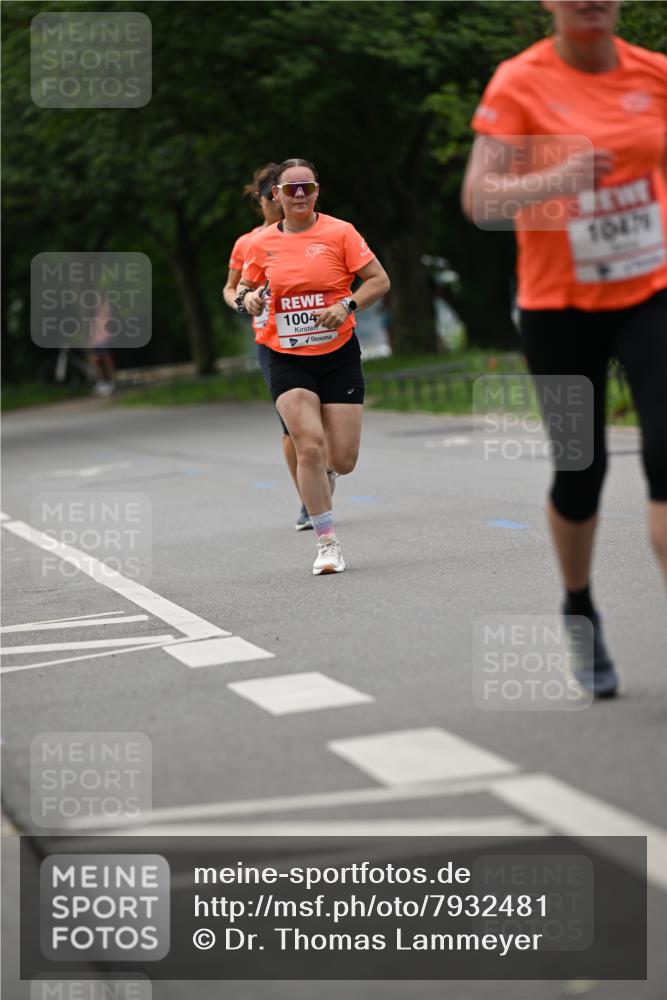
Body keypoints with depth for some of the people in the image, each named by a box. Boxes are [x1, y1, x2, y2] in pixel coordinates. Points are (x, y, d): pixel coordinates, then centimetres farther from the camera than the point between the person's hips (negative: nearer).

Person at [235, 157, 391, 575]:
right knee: (310, 446, -18)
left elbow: (380, 281, -3)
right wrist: (248, 299, -6)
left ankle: (321, 484, 38)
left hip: (339, 356, -1)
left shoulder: (340, 232, -3)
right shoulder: (263, 243, 4)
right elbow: (244, 288, 17)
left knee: (343, 460, -3)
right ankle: (328, 543, -7)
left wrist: (347, 305, -19)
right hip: (288, 360, 1)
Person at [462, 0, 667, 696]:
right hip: (559, 305, -1)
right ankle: (580, 611, 34)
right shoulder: (520, 83, -8)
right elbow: (478, 200, -15)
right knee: (581, 469, 7)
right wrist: (550, 182, -32)